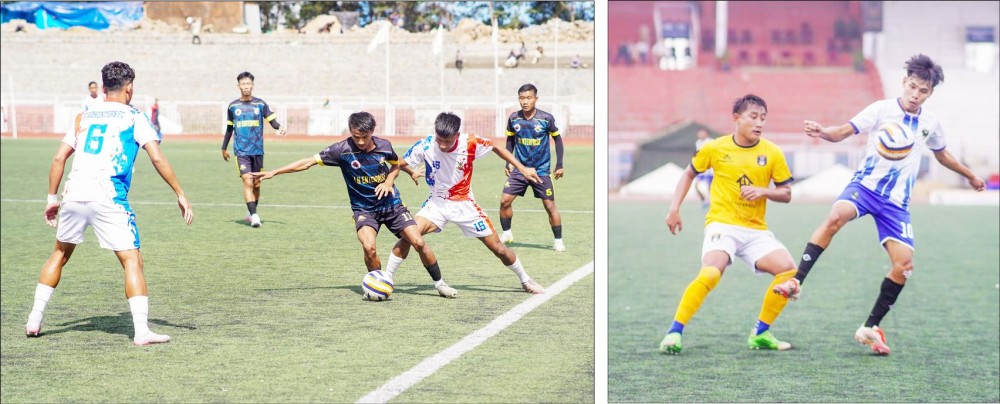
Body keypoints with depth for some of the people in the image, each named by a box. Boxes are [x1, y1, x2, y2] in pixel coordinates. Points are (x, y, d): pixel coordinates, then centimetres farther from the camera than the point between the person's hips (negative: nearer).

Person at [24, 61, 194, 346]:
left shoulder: (83, 117, 17)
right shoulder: (134, 118, 5)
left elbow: (59, 157, 14)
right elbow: (157, 158, -4)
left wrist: (52, 198, 22)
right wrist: (180, 194, 0)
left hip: (74, 195, 5)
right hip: (108, 200, -5)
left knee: (60, 254, 23)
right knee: (132, 261, -3)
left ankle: (34, 320, 25)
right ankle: (142, 330, -13)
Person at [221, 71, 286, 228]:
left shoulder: (260, 104, 4)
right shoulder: (233, 106, 6)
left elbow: (271, 120, 2)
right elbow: (229, 128, 17)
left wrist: (279, 127, -20)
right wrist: (224, 148, 22)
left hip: (257, 150, 1)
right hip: (241, 151, -1)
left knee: (256, 184, 7)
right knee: (247, 182, -16)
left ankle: (251, 213, 25)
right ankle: (254, 216, -22)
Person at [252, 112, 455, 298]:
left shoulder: (384, 146, -10)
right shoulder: (343, 149, -17)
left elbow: (396, 164, 13)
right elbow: (309, 162, -15)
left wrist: (389, 181, -8)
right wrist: (274, 172, -18)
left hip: (391, 204, 2)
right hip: (364, 208, -2)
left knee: (418, 242, -6)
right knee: (369, 247, -28)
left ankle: (439, 283, 16)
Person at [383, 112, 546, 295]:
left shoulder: (470, 143, -19)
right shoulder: (425, 146, -20)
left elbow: (496, 147, -1)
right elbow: (400, 164, -8)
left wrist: (523, 169, 0)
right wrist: (412, 172, -30)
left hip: (465, 204, 0)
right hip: (437, 203, 0)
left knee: (498, 247, 3)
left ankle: (525, 280, 26)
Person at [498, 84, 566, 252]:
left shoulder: (546, 118, -12)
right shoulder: (513, 118, -5)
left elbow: (557, 139, 1)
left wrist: (559, 165, 0)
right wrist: (507, 163, 8)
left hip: (542, 170, -2)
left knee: (550, 205, -3)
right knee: (505, 201, -6)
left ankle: (558, 241, 11)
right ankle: (507, 234, 14)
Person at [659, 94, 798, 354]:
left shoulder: (772, 153, 2)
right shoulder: (715, 148, -1)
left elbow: (786, 194, 8)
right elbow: (689, 174, 15)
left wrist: (764, 191, -13)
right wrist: (674, 209, 7)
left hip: (756, 230, 3)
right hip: (722, 224, -3)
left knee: (789, 270, -16)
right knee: (710, 273, -31)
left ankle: (760, 333, 2)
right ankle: (674, 332, -18)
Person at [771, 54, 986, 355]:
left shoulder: (931, 124, 8)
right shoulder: (882, 109, -5)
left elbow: (942, 155, 29)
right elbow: (843, 132, -14)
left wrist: (970, 175, 40)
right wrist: (822, 132, -35)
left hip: (896, 201, 4)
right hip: (865, 184, -4)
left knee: (904, 263, -10)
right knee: (836, 216, -35)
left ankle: (870, 327, 5)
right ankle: (796, 282, -35)